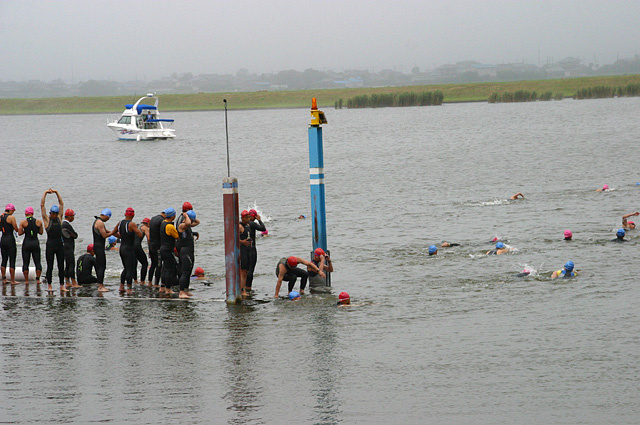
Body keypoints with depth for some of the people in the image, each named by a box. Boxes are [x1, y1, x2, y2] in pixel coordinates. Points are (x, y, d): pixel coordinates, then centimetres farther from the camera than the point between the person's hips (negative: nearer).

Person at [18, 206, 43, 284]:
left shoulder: (23, 222, -6)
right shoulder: (38, 222, 0)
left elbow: (19, 233, -6)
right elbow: (41, 232, 9)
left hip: (26, 243, -2)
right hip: (35, 243, 2)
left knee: (25, 263, 6)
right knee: (37, 262, 9)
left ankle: (26, 280, 5)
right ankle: (38, 279, 3)